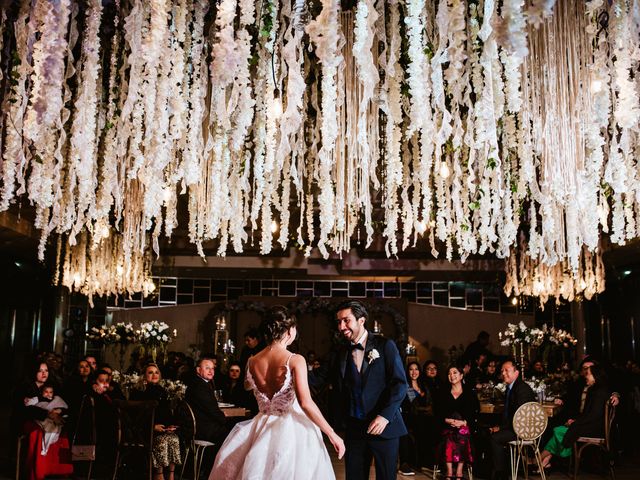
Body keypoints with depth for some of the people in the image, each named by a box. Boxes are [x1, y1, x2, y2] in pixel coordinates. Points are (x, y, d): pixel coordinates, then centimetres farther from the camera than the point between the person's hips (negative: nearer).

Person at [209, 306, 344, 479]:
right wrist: (332, 434, -20)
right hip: (292, 430, -5)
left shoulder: (252, 361, -2)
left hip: (263, 429, 5)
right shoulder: (295, 360, -18)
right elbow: (306, 403, -26)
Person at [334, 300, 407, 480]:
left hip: (384, 425, -4)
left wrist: (385, 416, -20)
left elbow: (400, 384, -10)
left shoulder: (385, 346, -5)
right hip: (354, 427, 4)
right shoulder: (342, 353, 8)